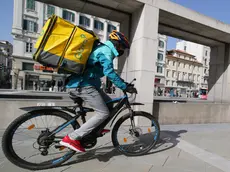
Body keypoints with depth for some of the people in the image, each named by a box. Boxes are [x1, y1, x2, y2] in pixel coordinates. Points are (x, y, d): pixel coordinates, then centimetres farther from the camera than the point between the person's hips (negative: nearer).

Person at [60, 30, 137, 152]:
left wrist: (123, 83, 23)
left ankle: (96, 128, 26)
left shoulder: (102, 48, 23)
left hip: (81, 84, 10)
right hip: (84, 85, -10)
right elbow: (110, 73, -23)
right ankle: (72, 138, -8)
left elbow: (108, 72, 26)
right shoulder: (106, 51, -10)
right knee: (103, 113, -9)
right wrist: (125, 87, -17)